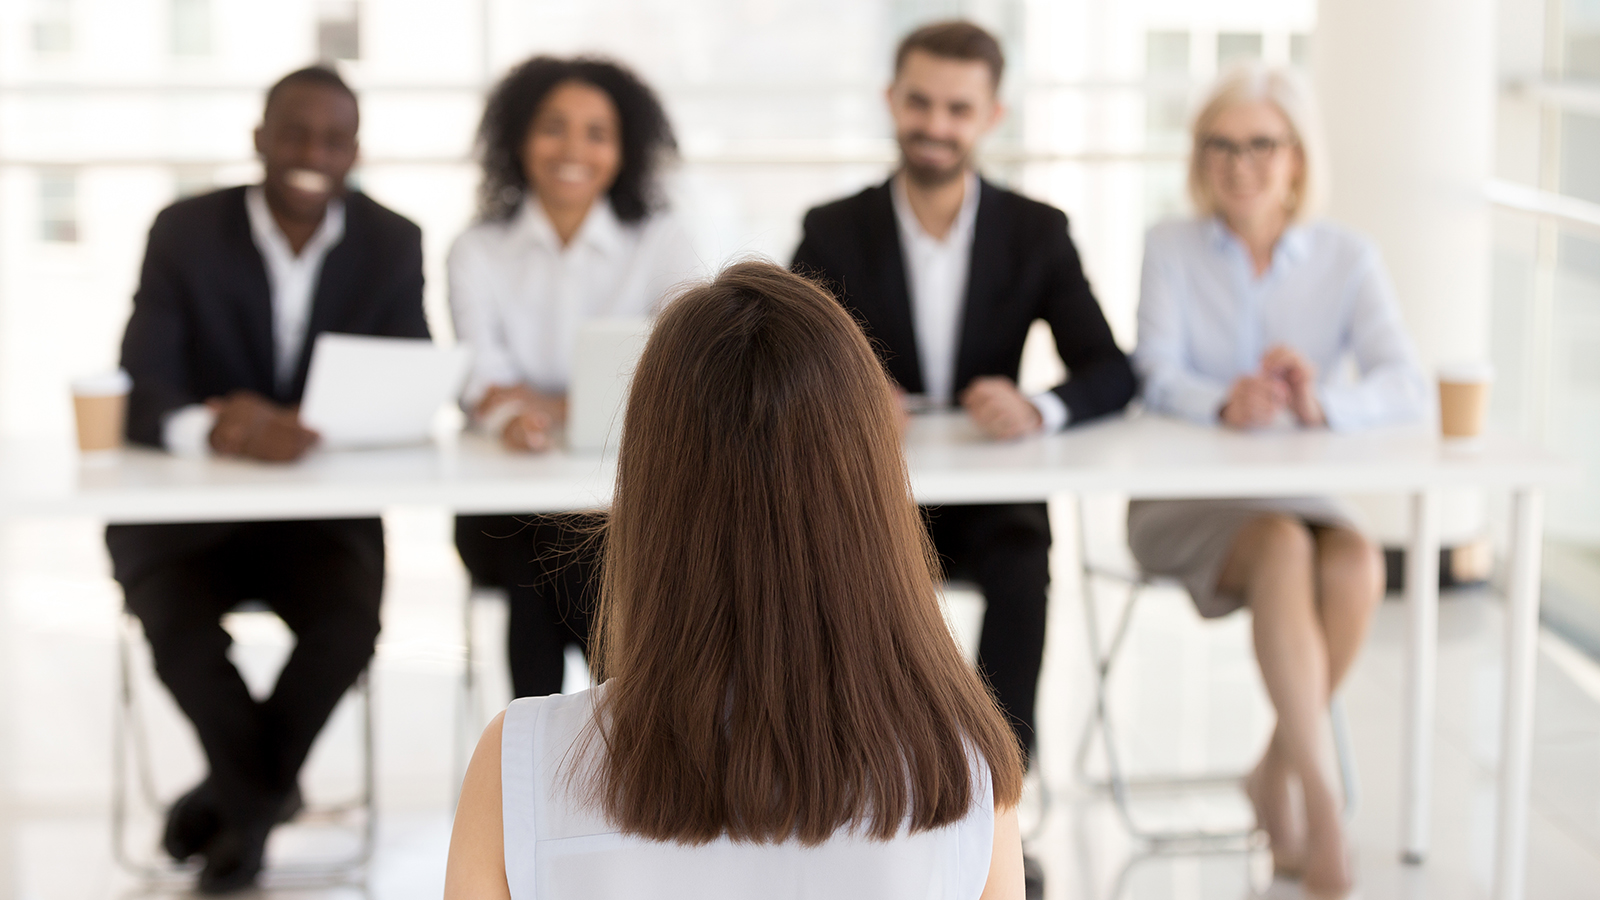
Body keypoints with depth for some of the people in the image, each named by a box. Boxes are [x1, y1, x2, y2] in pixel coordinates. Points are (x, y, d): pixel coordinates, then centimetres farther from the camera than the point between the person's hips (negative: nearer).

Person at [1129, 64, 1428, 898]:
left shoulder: (1348, 259, 3)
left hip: (1301, 491, 2)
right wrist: (1223, 404, -35)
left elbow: (1406, 388, -11)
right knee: (1283, 548, -33)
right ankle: (1320, 799, -30)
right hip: (1184, 502, -2)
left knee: (1357, 564, -30)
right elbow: (1157, 376, -12)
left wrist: (1321, 404, -32)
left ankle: (1275, 776, -10)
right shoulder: (1171, 247, 2)